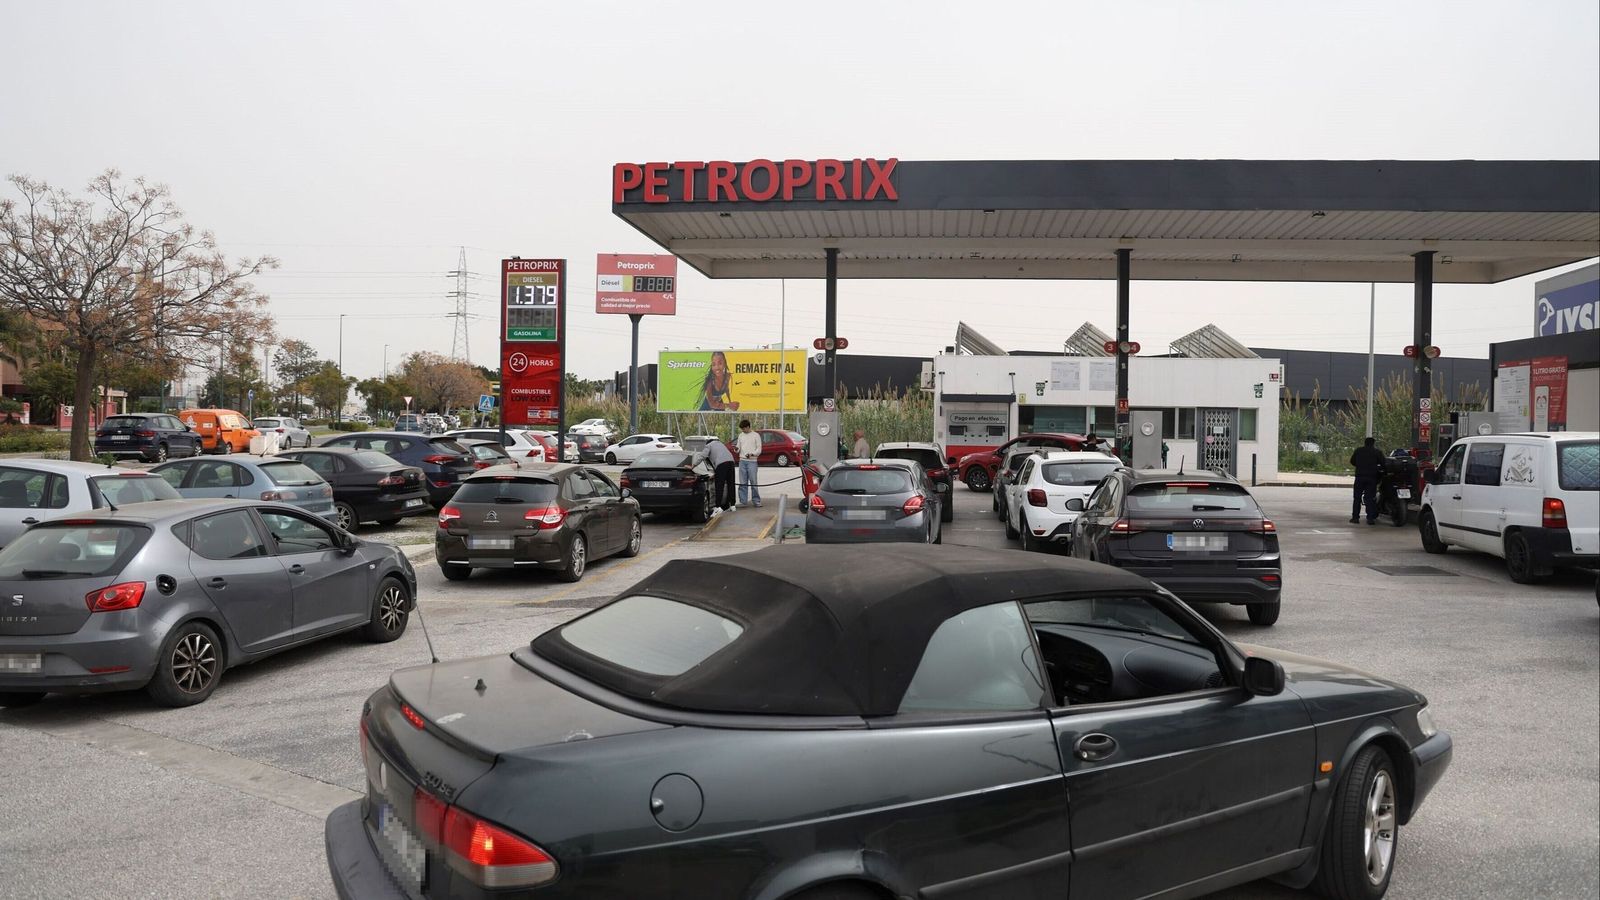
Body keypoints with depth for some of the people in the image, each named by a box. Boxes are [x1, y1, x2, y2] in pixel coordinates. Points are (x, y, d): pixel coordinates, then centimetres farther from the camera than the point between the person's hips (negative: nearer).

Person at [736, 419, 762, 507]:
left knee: (753, 482, -5)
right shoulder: (741, 436, 15)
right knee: (742, 483, 2)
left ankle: (756, 500, 3)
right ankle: (743, 501, 6)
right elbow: (739, 448, 17)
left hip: (752, 461, -4)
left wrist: (752, 454, -18)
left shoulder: (756, 436, 2)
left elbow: (759, 449, -1)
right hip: (742, 461, 4)